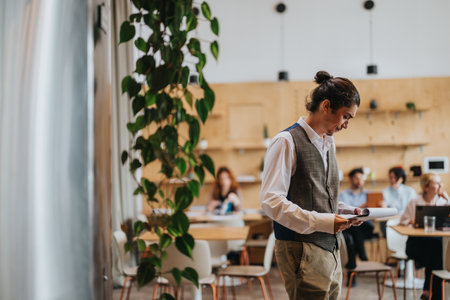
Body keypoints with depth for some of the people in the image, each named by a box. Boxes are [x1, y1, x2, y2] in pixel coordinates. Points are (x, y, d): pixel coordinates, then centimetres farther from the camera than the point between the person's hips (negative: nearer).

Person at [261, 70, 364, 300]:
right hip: (302, 252, -8)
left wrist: (347, 211, 7)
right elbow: (271, 201, -17)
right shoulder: (286, 141, -9)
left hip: (330, 250, 8)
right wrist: (321, 221, -21)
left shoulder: (329, 144, 18)